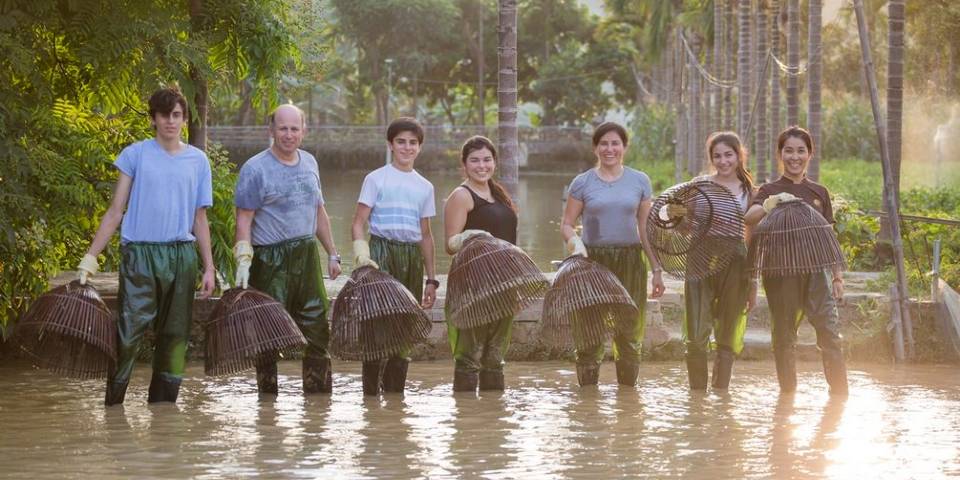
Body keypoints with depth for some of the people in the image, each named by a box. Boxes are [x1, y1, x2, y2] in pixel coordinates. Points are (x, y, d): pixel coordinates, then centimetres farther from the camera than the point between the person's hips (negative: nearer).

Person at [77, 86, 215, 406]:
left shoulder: (198, 160, 11)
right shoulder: (136, 154, 3)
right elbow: (116, 211, 3)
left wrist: (209, 268, 10)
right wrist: (90, 256, -3)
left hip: (181, 256, 3)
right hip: (140, 254, -3)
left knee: (175, 335, 5)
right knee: (129, 334, -11)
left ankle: (162, 406, 14)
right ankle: (113, 408, -3)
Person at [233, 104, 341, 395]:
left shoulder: (309, 163, 13)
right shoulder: (255, 169, -6)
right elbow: (244, 219, -9)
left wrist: (332, 254, 22)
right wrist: (243, 261, -19)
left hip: (307, 256, 6)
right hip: (270, 260, -6)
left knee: (318, 328, 5)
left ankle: (319, 394, 13)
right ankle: (267, 395, 4)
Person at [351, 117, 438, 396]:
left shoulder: (424, 187, 16)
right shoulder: (376, 179, 2)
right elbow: (359, 223, -3)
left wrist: (431, 279, 17)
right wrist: (362, 256, -20)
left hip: (412, 257, 5)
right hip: (382, 251, -5)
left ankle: (395, 393, 13)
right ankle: (371, 392, -9)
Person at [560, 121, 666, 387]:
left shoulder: (639, 181, 9)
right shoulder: (583, 183, 5)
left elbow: (645, 228, 11)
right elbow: (566, 224, 7)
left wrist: (657, 269, 8)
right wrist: (575, 243, -15)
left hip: (630, 262, 1)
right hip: (593, 261, -1)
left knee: (629, 335, 2)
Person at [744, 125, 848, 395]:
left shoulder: (819, 193, 15)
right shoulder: (770, 191, 6)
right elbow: (749, 218, -14)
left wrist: (837, 276, 14)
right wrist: (770, 204, -32)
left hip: (816, 269, 1)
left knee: (829, 329, -10)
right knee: (784, 335, 2)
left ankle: (840, 394, -10)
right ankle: (787, 395, 10)